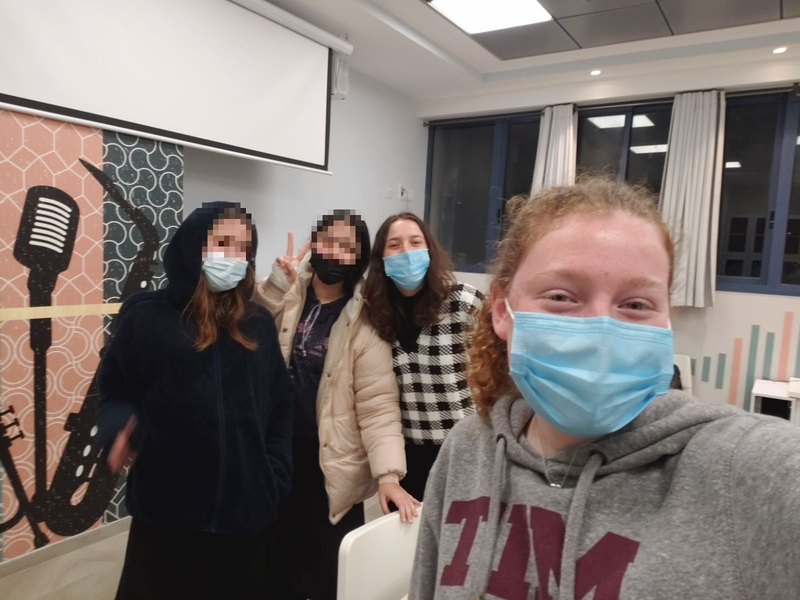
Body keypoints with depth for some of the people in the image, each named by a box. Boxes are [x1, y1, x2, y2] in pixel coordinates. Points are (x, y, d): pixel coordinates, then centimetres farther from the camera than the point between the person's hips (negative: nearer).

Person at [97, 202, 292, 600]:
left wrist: (274, 479, 1)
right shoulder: (146, 317, -4)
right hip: (167, 510, -2)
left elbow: (279, 409, 8)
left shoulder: (258, 325, 5)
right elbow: (114, 393, 2)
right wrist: (122, 429, -19)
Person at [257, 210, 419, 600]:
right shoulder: (285, 296, 1)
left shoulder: (365, 318, -11)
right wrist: (277, 281, -16)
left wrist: (388, 474, -23)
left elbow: (378, 403, -15)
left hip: (331, 464, -3)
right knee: (278, 560, 20)